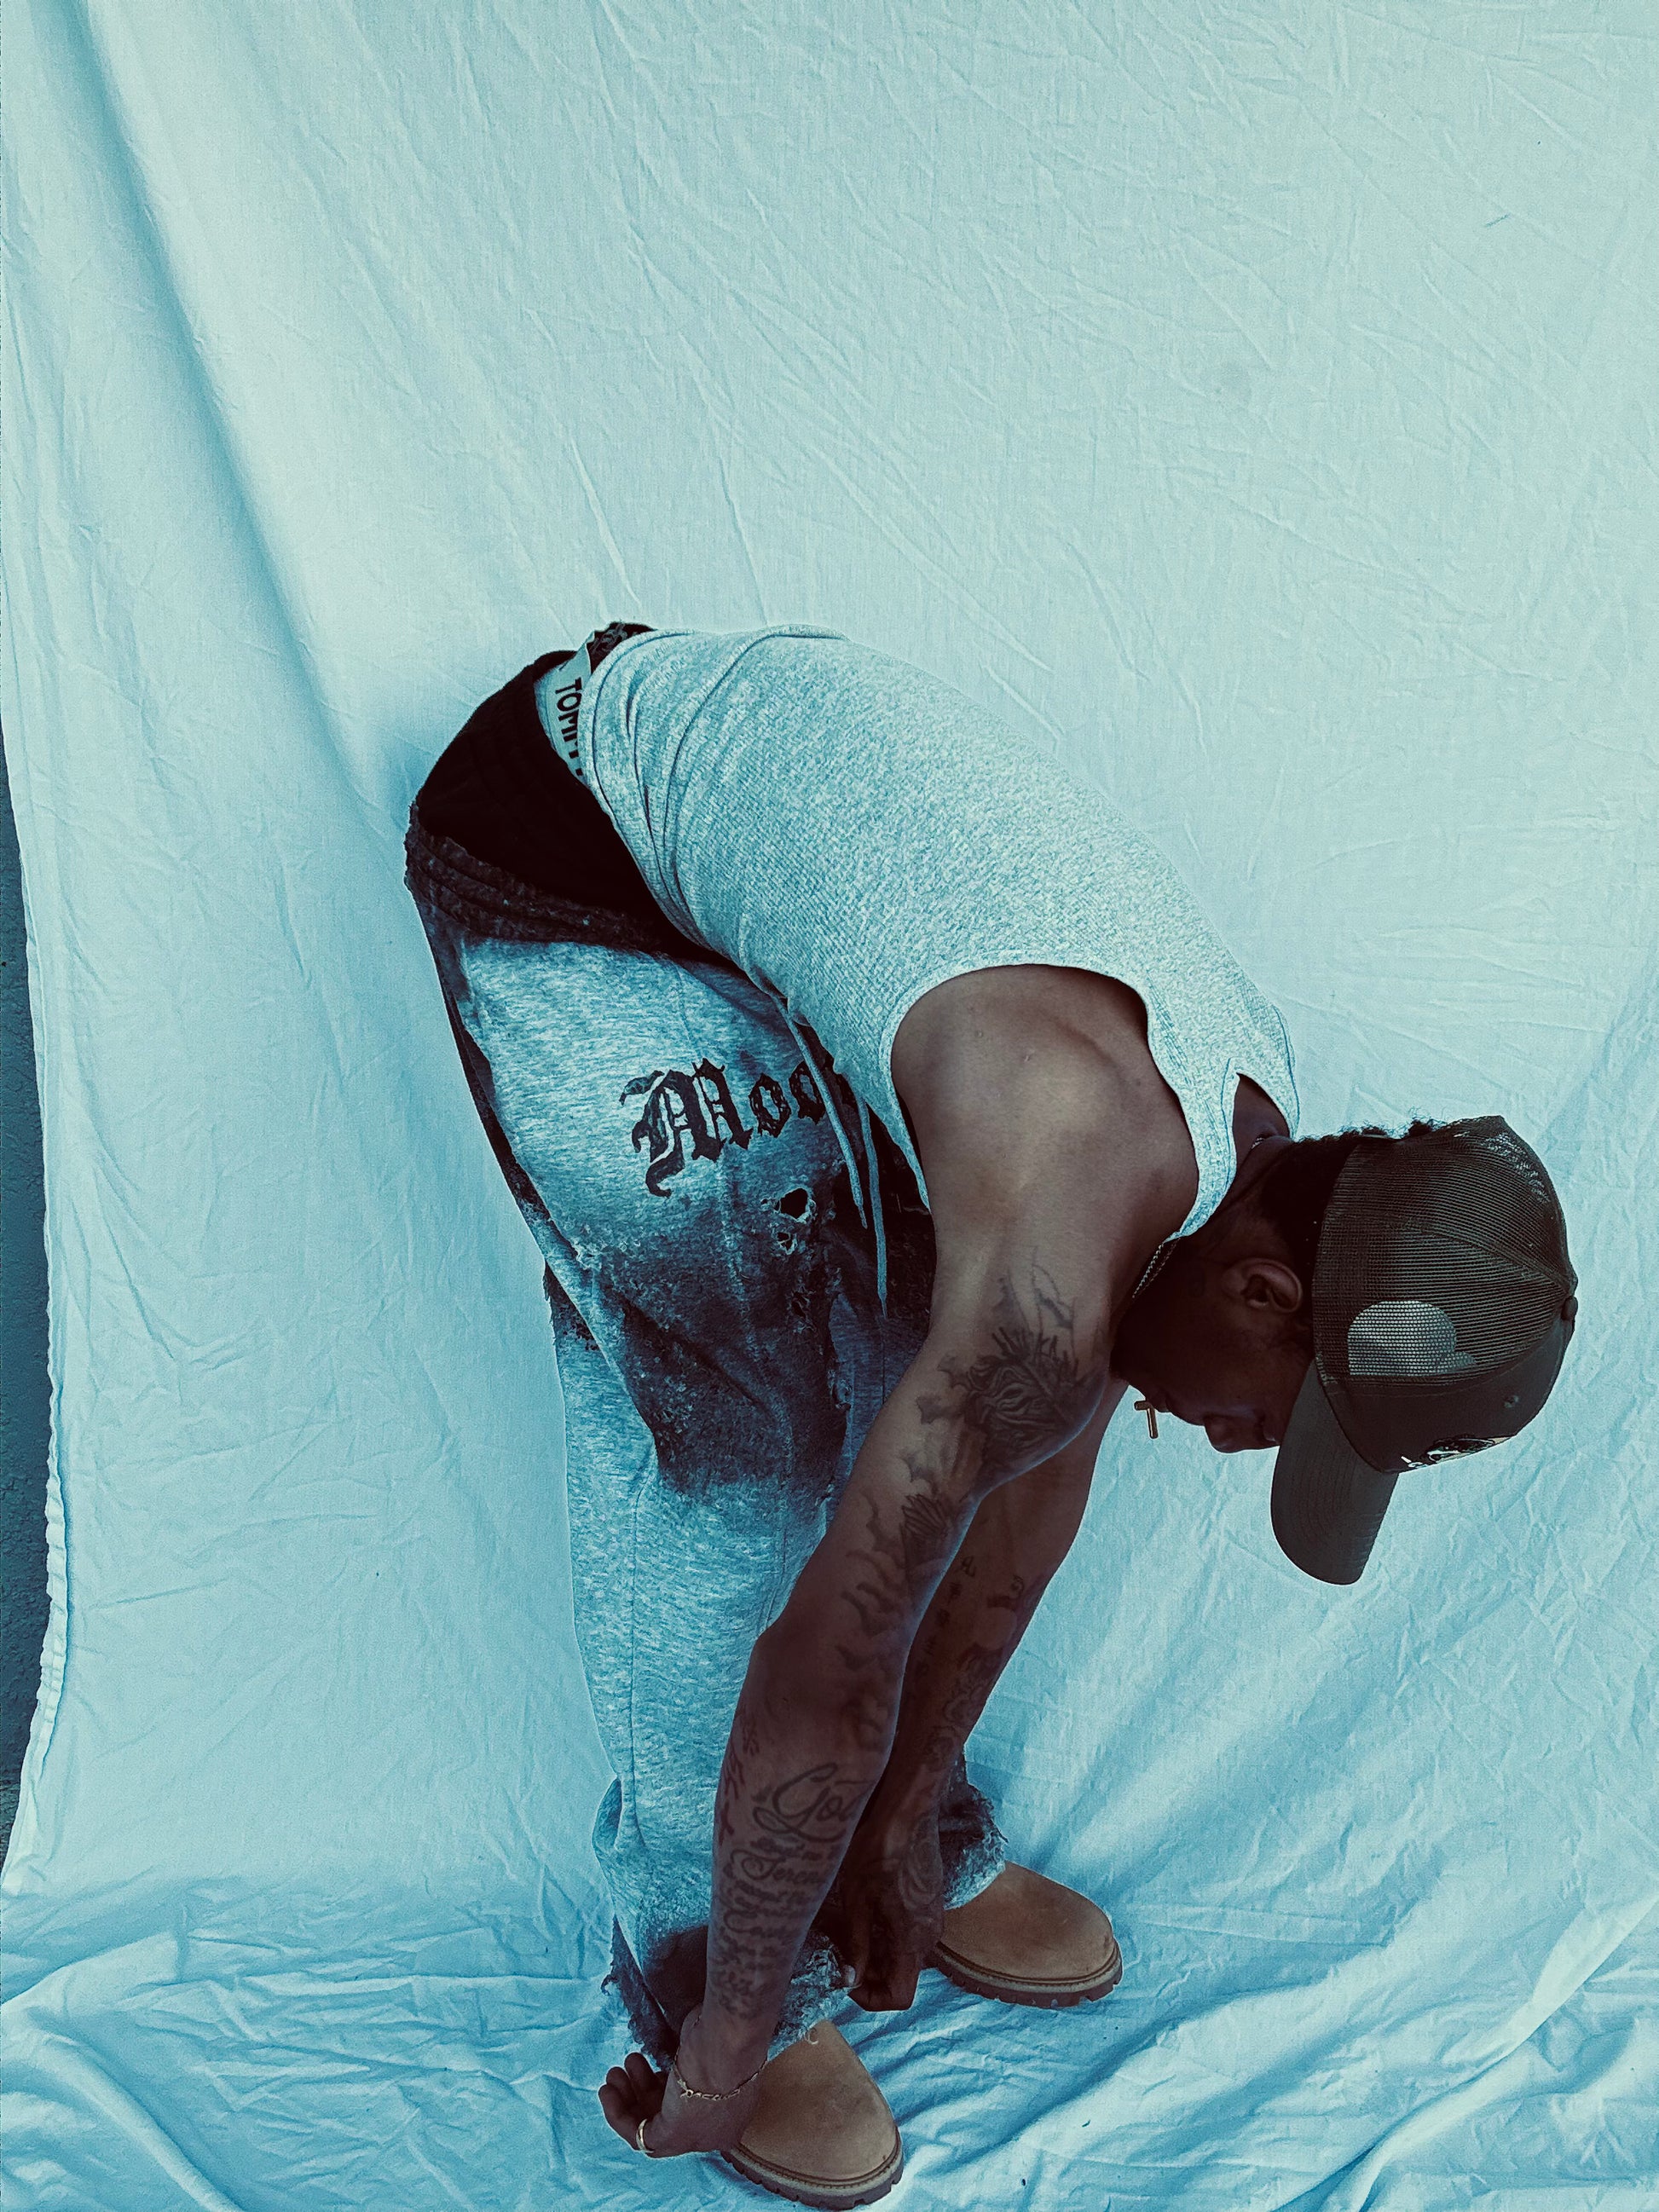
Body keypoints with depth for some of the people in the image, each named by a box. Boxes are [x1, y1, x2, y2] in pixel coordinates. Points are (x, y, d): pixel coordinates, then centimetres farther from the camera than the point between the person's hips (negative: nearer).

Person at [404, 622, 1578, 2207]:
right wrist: (731, 2040, -9)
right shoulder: (1062, 1248, -34)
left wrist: (904, 1820, 12)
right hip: (561, 841, -8)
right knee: (729, 1428, -11)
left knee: (914, 1378, 7)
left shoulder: (1252, 1124, -6)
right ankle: (704, 1972, 11)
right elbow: (827, 1655, -25)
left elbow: (1027, 1502, 3)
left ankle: (921, 1863, 27)